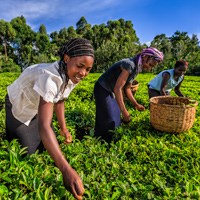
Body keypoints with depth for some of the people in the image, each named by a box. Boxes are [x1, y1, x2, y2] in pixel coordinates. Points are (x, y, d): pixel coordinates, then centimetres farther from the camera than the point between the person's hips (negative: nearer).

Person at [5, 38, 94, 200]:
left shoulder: (72, 76, -18)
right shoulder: (51, 77, -44)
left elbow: (59, 100, 0)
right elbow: (44, 126, -51)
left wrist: (64, 128, -1)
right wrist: (66, 169, -57)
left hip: (39, 106, 6)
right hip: (19, 106, -6)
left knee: (47, 145, 13)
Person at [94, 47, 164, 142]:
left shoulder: (137, 68, 3)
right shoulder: (130, 64, -26)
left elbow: (127, 88, 10)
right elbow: (117, 88, -30)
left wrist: (135, 104, 4)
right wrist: (124, 111, -29)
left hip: (111, 91, 9)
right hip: (102, 89, -9)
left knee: (116, 119, 13)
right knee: (109, 122, -7)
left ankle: (112, 141, 28)